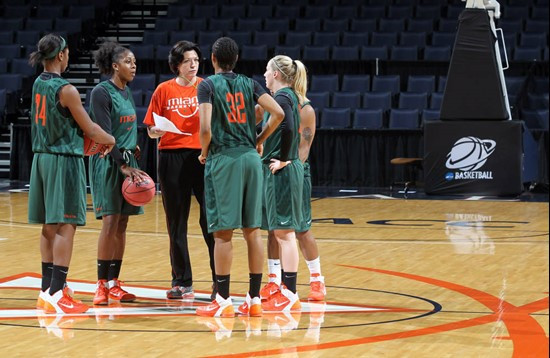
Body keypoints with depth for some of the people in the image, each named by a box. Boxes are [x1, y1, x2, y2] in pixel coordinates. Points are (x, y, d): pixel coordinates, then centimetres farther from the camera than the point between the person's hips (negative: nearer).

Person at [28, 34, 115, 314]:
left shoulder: (38, 85, 8)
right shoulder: (65, 90, -16)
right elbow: (89, 128, -10)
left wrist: (95, 140, 19)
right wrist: (110, 140, 9)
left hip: (42, 159, 8)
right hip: (64, 161, -8)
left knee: (49, 226, 14)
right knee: (65, 226, -6)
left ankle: (48, 288, 20)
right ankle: (56, 294, -10)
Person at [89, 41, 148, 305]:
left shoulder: (126, 92, 14)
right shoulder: (102, 92, -11)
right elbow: (104, 134, -17)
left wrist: (133, 148, 9)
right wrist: (123, 164, -22)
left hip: (127, 161, 8)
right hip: (107, 162, -8)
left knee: (122, 224, 6)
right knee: (110, 222, -10)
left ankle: (113, 283, 10)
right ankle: (101, 284, -6)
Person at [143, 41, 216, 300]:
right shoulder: (164, 90, 7)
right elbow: (151, 130, 9)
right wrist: (157, 130, -13)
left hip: (203, 156, -1)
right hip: (171, 158, 1)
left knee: (211, 218, -7)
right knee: (176, 222, 6)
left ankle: (219, 279, 0)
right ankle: (182, 281, 14)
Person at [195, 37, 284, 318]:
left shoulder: (208, 85, -3)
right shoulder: (249, 84, 9)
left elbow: (205, 128, -14)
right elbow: (278, 113, -1)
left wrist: (204, 152, 4)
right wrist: (259, 141, 12)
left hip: (222, 158, -4)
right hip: (250, 158, 4)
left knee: (223, 232, -2)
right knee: (252, 230, 7)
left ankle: (223, 301, -2)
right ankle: (254, 299, 9)